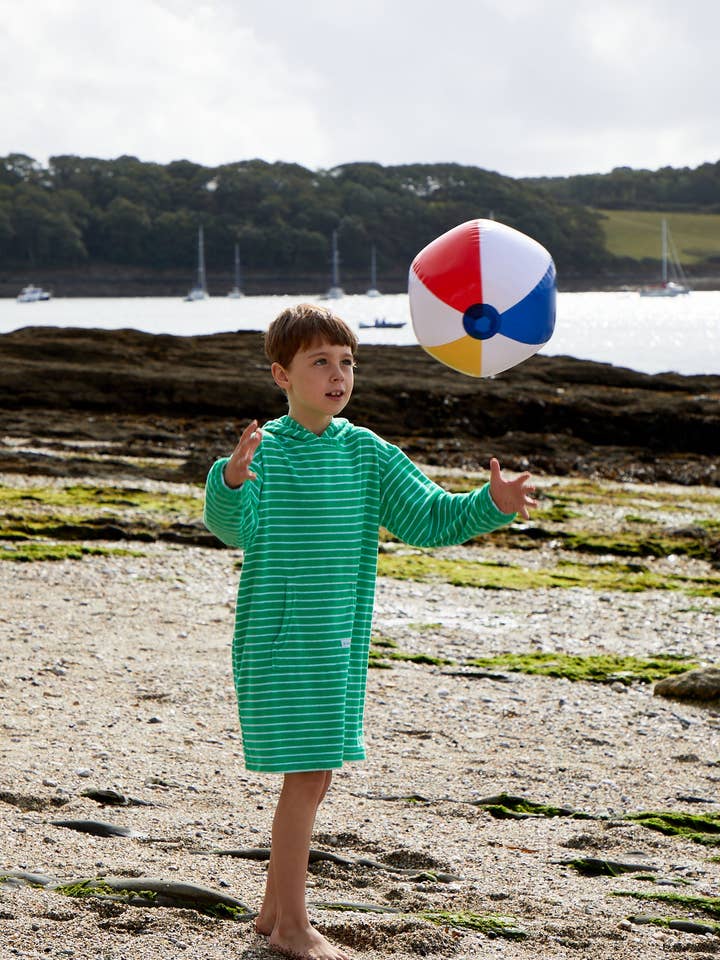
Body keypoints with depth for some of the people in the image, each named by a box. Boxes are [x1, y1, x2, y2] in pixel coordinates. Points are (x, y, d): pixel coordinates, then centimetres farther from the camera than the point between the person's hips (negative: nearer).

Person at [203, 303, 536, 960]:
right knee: (306, 776, -6)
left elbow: (429, 517, 7)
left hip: (340, 641, 6)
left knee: (315, 776, 13)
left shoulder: (367, 452, 6)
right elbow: (233, 526, -28)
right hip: (280, 640, -6)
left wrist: (491, 505, -9)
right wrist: (229, 482, -49)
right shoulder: (264, 449, -12)